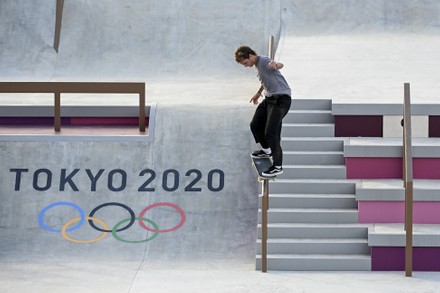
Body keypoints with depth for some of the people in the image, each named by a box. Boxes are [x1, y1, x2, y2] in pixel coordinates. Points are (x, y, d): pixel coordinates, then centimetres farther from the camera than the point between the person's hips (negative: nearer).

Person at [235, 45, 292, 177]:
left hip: (281, 99, -10)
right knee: (255, 125, 18)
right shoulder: (257, 65, 12)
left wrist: (276, 64, -65)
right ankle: (266, 150, 42)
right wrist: (259, 93, 39)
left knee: (270, 132, -15)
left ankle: (277, 166, -9)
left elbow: (281, 65, -41)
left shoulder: (264, 61, -19)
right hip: (269, 98, 10)